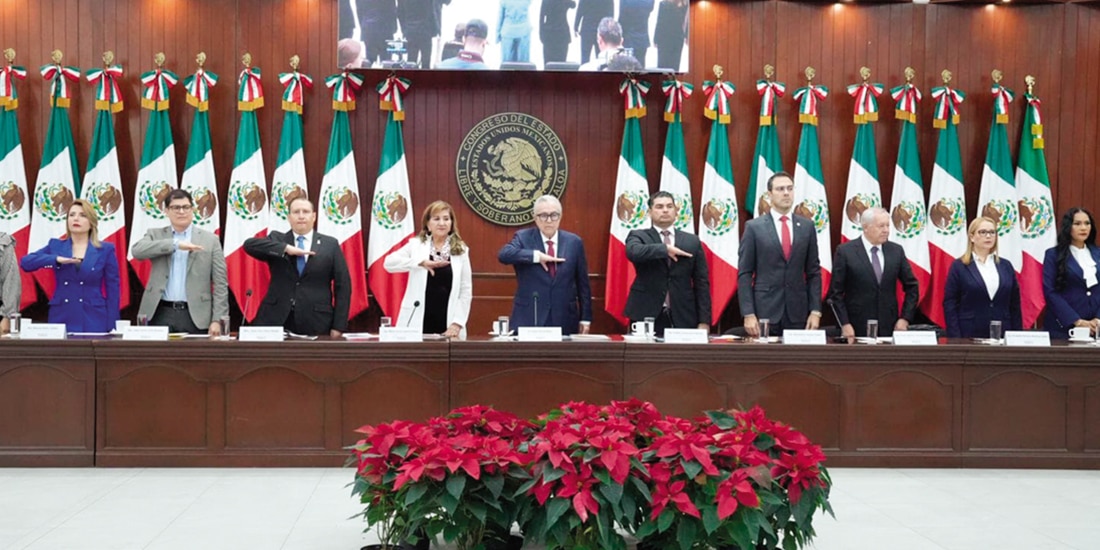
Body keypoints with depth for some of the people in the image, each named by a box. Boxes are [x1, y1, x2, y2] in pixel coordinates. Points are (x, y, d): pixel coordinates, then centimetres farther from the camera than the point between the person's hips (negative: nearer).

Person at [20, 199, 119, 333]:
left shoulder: (106, 250, 4)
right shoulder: (55, 246, 10)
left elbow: (113, 290, 2)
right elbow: (25, 262, -2)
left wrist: (111, 328, -4)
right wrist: (56, 259, -18)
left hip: (94, 323, -1)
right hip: (61, 320, 2)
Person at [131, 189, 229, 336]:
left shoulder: (210, 240, 6)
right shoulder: (155, 235, 11)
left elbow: (220, 284, 3)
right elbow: (138, 251, -11)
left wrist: (217, 320, -6)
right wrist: (176, 244, -17)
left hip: (195, 315, -1)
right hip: (161, 313, 1)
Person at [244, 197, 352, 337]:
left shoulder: (330, 245, 7)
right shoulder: (276, 239, 10)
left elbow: (343, 285, 5)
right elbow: (249, 244, -9)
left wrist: (338, 326, -3)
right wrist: (286, 248, -20)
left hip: (315, 324, -1)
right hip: (276, 320, 1)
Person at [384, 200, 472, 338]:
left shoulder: (461, 250, 7)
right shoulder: (416, 244, 6)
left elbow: (466, 291, 4)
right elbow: (389, 262, -9)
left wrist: (457, 323, -5)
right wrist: (421, 262, -19)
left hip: (447, 324, 1)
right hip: (418, 322, -1)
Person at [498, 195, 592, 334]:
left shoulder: (574, 242, 7)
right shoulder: (523, 237, 3)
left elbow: (583, 284, 9)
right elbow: (503, 255, -17)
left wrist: (585, 318, 7)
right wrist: (536, 256, -24)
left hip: (564, 321, 1)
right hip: (528, 319, -1)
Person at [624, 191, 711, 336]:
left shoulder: (692, 241, 11)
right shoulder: (638, 236, 6)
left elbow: (701, 282, 8)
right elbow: (633, 252, -19)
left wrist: (704, 320, 0)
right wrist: (665, 248, -19)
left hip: (683, 317, 2)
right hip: (647, 315, -2)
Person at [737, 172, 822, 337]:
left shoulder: (807, 226, 8)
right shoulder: (754, 227, 1)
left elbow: (814, 271, 9)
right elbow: (744, 273, -2)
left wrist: (815, 310, 0)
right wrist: (748, 314, -10)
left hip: (798, 313, 2)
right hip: (764, 312, -2)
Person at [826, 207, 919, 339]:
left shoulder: (896, 250, 7)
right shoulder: (845, 251, -4)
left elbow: (912, 287, 13)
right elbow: (835, 292, -4)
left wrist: (905, 318, 3)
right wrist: (844, 325, -11)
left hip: (889, 328, 3)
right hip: (856, 330, -3)